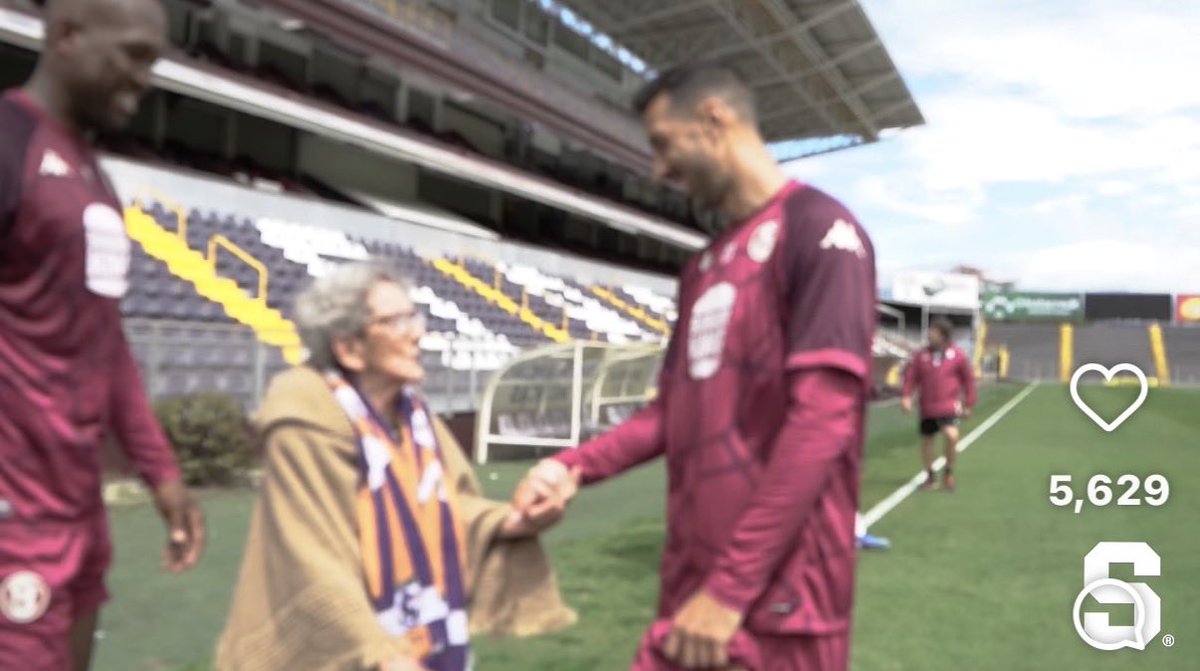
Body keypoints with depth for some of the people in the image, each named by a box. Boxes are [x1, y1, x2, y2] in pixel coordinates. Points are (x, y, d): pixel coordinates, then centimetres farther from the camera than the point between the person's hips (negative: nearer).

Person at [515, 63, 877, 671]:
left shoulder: (817, 229, -10)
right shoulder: (704, 266, 14)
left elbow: (822, 417, -19)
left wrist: (733, 585, -19)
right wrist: (576, 466, 1)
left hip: (777, 597, -7)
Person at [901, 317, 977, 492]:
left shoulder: (958, 356, -3)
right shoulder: (921, 355, 0)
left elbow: (968, 379, 4)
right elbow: (911, 376, 4)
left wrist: (969, 404, 5)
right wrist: (906, 396, -9)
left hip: (949, 407, -3)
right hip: (927, 407, 3)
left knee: (951, 435, -22)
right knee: (926, 440, 9)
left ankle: (948, 471, 2)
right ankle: (930, 476, 29)